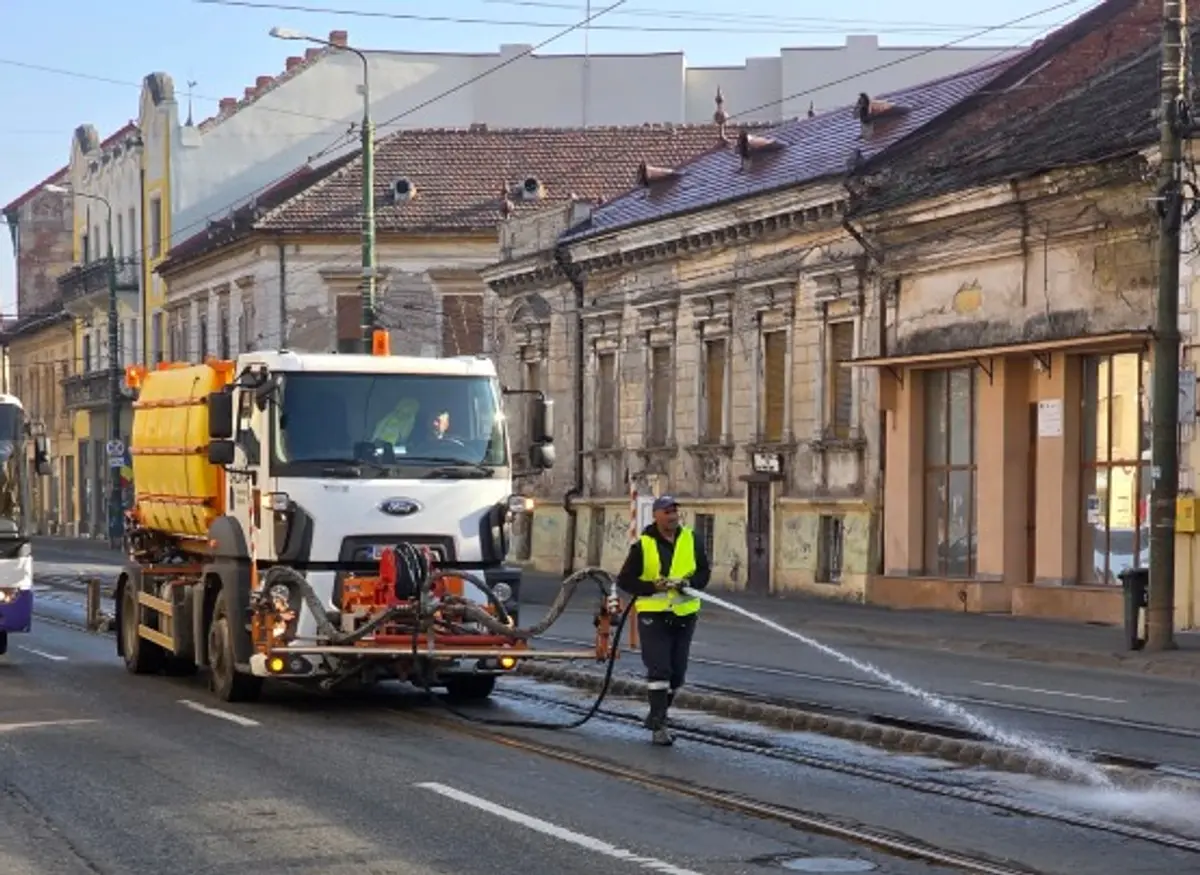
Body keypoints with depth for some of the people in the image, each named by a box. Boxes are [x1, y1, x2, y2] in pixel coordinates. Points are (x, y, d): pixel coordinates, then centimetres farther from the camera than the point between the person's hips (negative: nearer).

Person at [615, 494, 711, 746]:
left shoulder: (690, 539, 4)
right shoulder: (643, 545, -5)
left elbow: (704, 571, 7)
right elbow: (625, 580, -4)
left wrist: (690, 583, -15)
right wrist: (653, 587, -19)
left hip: (684, 614, 4)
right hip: (653, 614, -4)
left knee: (677, 673, 11)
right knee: (659, 670, -12)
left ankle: (657, 716, 28)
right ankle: (659, 725, -10)